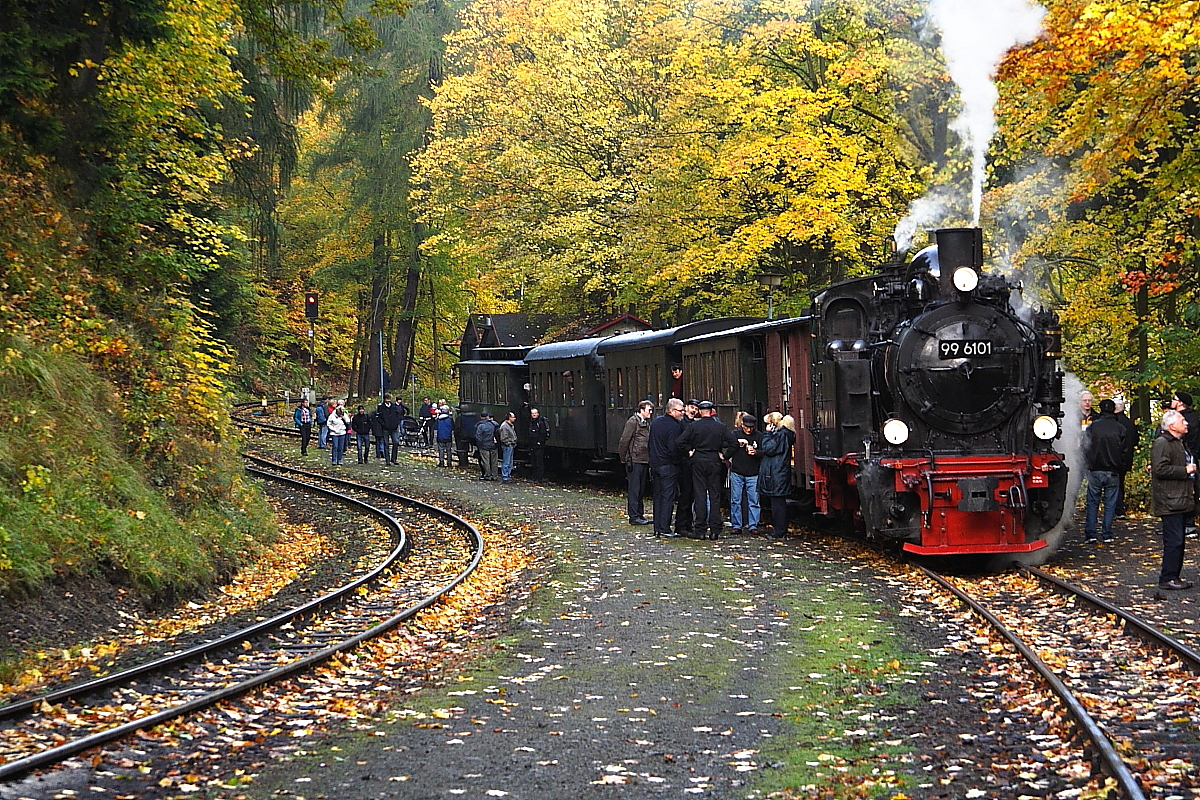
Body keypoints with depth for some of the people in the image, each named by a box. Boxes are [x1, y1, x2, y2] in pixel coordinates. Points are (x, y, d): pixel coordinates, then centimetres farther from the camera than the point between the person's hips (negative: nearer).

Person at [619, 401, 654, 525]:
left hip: (644, 461, 9)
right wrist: (624, 458, -9)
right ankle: (634, 517, -3)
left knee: (641, 490, 12)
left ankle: (640, 515, 18)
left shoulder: (646, 423, 17)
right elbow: (624, 441, -12)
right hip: (634, 461, -9)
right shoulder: (632, 422, -10)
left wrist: (649, 459, 15)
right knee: (634, 490, -5)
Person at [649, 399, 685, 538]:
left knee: (658, 496, 13)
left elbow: (649, 444, 17)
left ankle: (657, 528, 16)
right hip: (668, 466, -8)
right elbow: (673, 449, -21)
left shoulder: (656, 422, 11)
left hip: (655, 464, 8)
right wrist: (678, 460, -6)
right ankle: (664, 529, -6)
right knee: (668, 497, -5)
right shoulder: (674, 426, -16)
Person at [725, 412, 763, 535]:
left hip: (753, 474, -1)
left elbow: (764, 453, 1)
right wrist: (737, 444, -14)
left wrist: (755, 452, -18)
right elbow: (728, 454, 1)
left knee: (753, 501, -2)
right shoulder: (735, 435, 4)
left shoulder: (758, 436, 2)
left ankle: (753, 526, 4)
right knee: (736, 501, 4)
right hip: (737, 473, 1)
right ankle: (736, 525, 11)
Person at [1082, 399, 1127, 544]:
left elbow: (1086, 449, -2)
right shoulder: (1120, 428, -1)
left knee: (1092, 503, 5)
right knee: (1110, 503, 7)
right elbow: (1125, 450, 4)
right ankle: (1107, 534, 6)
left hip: (1095, 471, -1)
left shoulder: (1092, 427, -3)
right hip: (1113, 472, 1)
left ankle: (1090, 534, 0)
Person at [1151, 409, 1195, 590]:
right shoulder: (1162, 443, -13)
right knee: (1174, 541, -11)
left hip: (1182, 500, 10)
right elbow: (1160, 469, -24)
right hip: (1170, 502, -10)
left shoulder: (1180, 443, 21)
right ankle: (1167, 578, -7)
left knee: (1178, 541, 12)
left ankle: (1174, 576, 17)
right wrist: (1185, 471, -19)